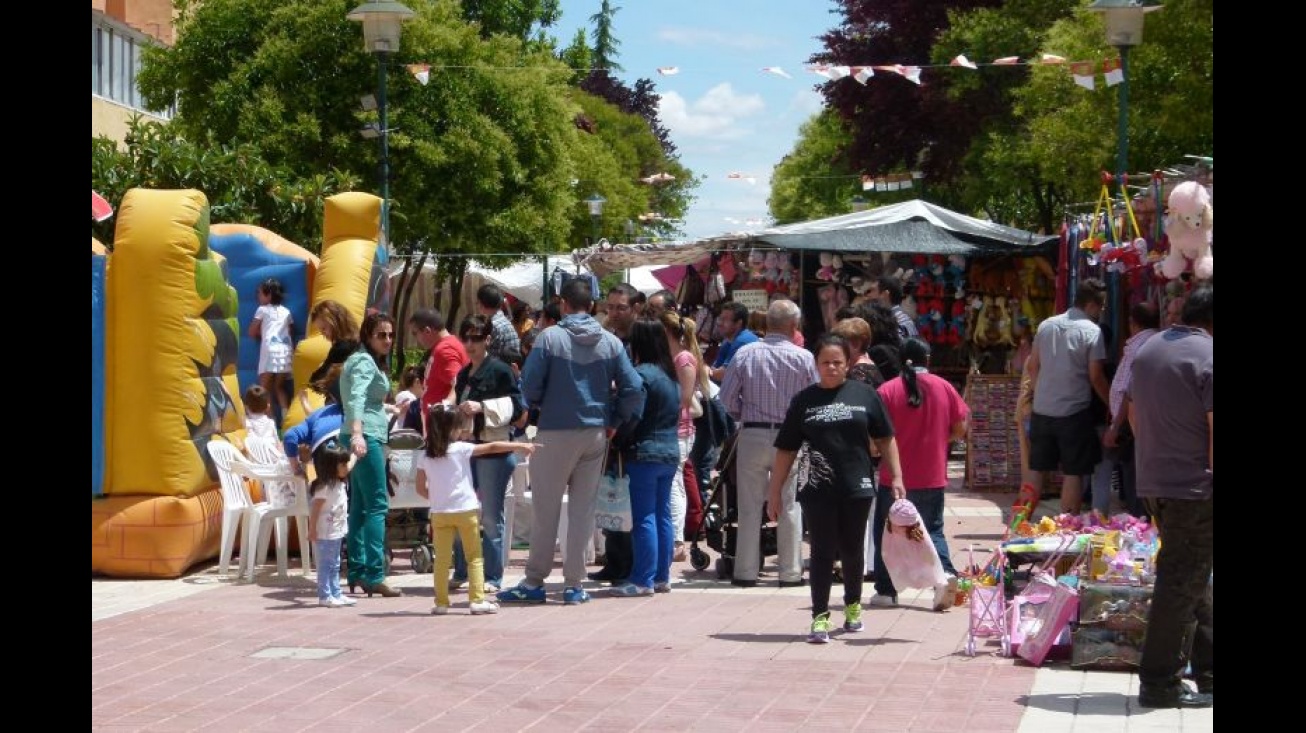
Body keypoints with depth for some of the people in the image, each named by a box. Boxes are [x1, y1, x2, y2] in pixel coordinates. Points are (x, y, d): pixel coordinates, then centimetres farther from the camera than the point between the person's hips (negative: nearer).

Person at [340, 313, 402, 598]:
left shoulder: (370, 361, 19)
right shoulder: (364, 362, -11)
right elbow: (356, 399, -28)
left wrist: (386, 410, 50)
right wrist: (357, 433, -42)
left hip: (363, 437, 10)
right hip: (366, 437, -10)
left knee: (360, 506, 9)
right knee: (377, 505, -12)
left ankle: (357, 572, 11)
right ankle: (374, 575, -16)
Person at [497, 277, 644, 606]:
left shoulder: (549, 338, -9)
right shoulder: (611, 342, 1)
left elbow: (530, 386, -10)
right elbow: (633, 388, -3)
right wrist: (613, 421, 8)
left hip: (556, 432, -3)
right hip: (596, 434, 3)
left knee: (545, 510, 5)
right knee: (583, 511, 8)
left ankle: (534, 582, 10)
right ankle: (574, 584, 9)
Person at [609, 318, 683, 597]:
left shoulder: (642, 374, -14)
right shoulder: (671, 374, 13)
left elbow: (632, 417, -17)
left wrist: (615, 441, -5)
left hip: (644, 454, -8)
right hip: (671, 453, 8)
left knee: (644, 517, -5)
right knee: (663, 515, 11)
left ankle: (643, 579, -4)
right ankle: (662, 576, 15)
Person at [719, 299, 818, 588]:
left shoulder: (745, 354, -3)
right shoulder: (803, 358, -5)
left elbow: (727, 396, -1)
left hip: (752, 435, 1)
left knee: (750, 507, 7)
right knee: (789, 507, 7)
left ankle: (746, 572, 10)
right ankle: (790, 572, 10)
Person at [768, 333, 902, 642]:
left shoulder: (865, 394, 4)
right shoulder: (804, 400, 4)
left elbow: (885, 439, 8)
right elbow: (786, 449, 6)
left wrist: (896, 477, 1)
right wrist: (775, 491, 4)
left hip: (857, 488, 1)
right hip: (817, 489, -1)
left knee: (852, 550, 12)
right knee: (822, 552, -2)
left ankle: (852, 605, 33)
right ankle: (820, 616, -1)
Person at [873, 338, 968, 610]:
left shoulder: (887, 390, -8)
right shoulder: (944, 387, 0)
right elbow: (960, 431, 2)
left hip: (895, 476, -2)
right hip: (932, 477, 2)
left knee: (886, 533, 12)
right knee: (933, 530, 14)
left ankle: (886, 590, 14)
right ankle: (945, 573, -11)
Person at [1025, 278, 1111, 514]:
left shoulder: (1046, 325, 7)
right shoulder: (1091, 331, -10)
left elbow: (1031, 367, 12)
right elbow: (1096, 377, -9)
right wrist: (1112, 404, 4)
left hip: (1042, 410, 5)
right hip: (1074, 412, -5)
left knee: (1036, 471, 12)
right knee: (1073, 473, 2)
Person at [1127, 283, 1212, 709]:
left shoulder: (1147, 351, 11)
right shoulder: (1208, 357, -14)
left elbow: (1133, 414, 18)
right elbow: (1214, 432, -18)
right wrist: (1211, 482, -13)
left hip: (1153, 482, 8)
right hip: (1195, 488, -8)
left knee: (1192, 578, 18)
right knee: (1183, 584, -2)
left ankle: (1206, 669, 25)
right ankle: (1160, 683, 2)